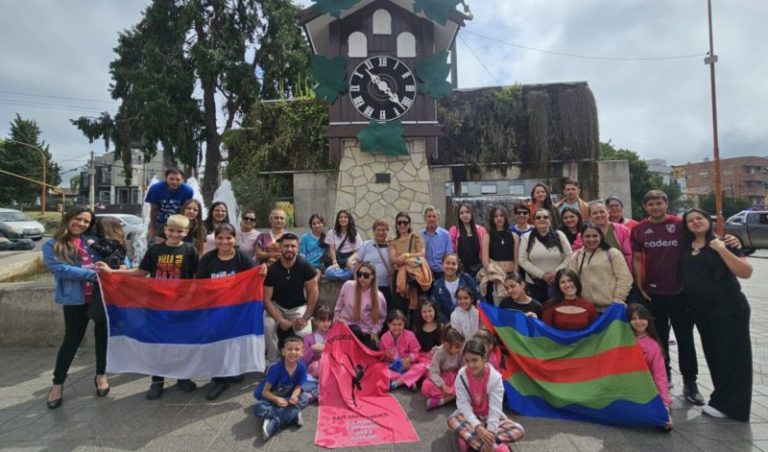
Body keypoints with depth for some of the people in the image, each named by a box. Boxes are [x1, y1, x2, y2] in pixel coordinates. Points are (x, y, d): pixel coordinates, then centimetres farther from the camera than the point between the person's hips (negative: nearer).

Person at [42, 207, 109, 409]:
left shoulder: (93, 240, 7)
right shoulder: (52, 246, -1)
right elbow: (60, 269, -16)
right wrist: (94, 274, -24)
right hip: (75, 299, -2)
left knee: (102, 335, 12)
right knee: (72, 340, 7)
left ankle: (101, 374, 32)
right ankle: (58, 383, 29)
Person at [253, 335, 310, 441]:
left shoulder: (301, 367, -18)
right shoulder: (276, 368, -26)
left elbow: (298, 387, -10)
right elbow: (265, 392, -21)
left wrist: (294, 397, -33)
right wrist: (276, 399, -40)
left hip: (286, 398, 4)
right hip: (270, 398, -3)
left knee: (304, 398, -23)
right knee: (259, 408, -34)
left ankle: (273, 423, -27)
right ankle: (293, 416, -29)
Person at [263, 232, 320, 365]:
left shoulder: (305, 266, -18)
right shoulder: (271, 269, -18)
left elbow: (313, 292, -12)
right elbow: (267, 298, -15)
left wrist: (306, 317, -16)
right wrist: (280, 320, -25)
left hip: (298, 307, 0)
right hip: (277, 306, 1)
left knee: (305, 333, -25)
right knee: (267, 326, -29)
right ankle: (273, 361, -6)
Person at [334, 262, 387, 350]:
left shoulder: (378, 297, -10)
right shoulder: (348, 286, -9)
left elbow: (381, 318, 6)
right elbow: (339, 306, 7)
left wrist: (374, 331, -4)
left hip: (366, 332, 1)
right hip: (346, 325, -1)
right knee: (356, 331, -33)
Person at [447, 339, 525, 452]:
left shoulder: (495, 377, -23)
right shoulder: (461, 375, -21)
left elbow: (495, 408, -25)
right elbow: (463, 404, -24)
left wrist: (490, 434, -34)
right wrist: (478, 427, -38)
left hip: (491, 417, 1)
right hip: (471, 416, 0)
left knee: (519, 431, -24)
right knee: (453, 420, -32)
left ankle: (469, 438, -25)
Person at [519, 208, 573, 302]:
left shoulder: (559, 235, 4)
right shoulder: (527, 237, 0)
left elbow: (569, 256, 2)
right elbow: (522, 260, -6)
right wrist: (541, 274, -12)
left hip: (558, 282, 1)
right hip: (535, 283, -1)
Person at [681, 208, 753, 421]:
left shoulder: (723, 243, -8)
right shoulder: (686, 247, 6)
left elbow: (746, 272, -17)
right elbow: (684, 274, 21)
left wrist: (722, 249, -23)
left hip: (728, 308, -5)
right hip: (700, 309, 6)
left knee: (730, 354, 2)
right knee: (713, 354, 14)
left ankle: (727, 404, 13)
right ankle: (724, 399, 28)